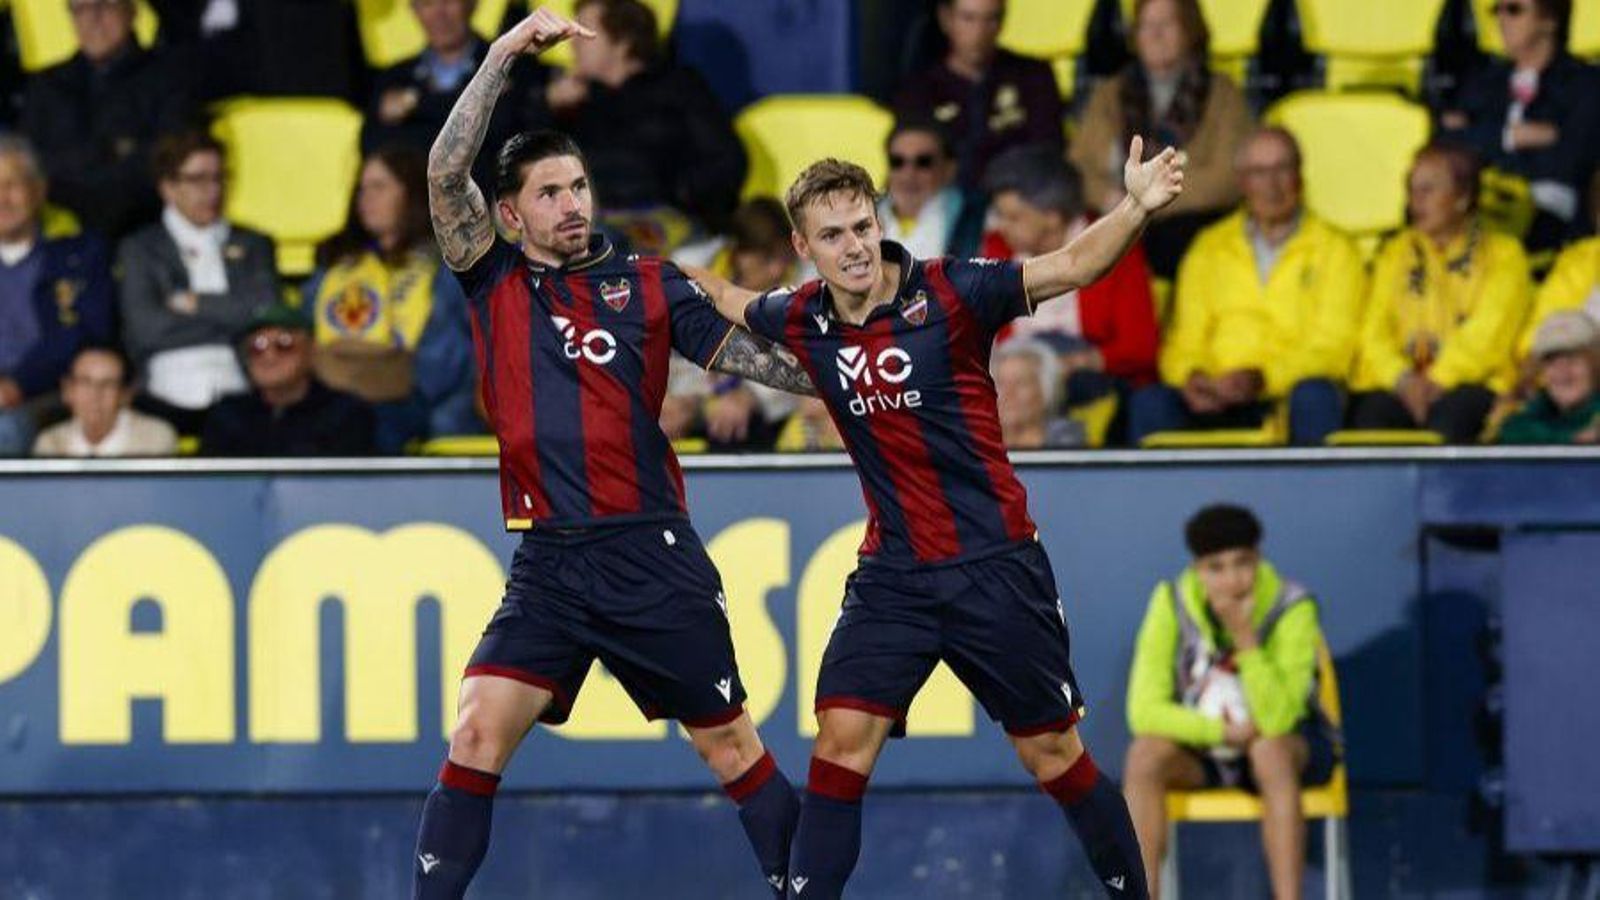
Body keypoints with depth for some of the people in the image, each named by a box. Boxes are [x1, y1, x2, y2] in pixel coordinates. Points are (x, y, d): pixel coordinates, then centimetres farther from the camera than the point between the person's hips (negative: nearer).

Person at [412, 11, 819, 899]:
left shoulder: (648, 284, 6)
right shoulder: (494, 281, 6)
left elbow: (751, 355, 7)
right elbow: (445, 173, -4)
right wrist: (504, 54, -9)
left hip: (652, 558, 0)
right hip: (547, 565, 0)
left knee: (731, 747, 5)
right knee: (477, 738, -11)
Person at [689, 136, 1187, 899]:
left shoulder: (949, 293, -13)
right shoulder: (803, 320, 0)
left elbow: (1070, 267, -24)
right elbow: (734, 304, 25)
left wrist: (1136, 208, -39)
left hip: (995, 568, -3)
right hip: (892, 576, 3)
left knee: (1053, 755, 3)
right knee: (842, 737, -9)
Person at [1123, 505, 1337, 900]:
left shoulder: (1292, 609, -22)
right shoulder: (1172, 603, -14)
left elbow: (1276, 720, -31)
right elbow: (1144, 711, -17)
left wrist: (1245, 638, -39)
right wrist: (1221, 731, -26)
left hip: (1292, 741, -2)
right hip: (1201, 752, 2)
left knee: (1270, 751, -37)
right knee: (1145, 753, -28)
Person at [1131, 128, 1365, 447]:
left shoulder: (1334, 250, 13)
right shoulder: (1210, 248, 22)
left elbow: (1332, 349, 1)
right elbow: (1184, 340, 17)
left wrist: (1261, 379, -16)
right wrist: (1191, 377, -9)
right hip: (1219, 403, 2)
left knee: (1315, 396, -38)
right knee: (1150, 403, -29)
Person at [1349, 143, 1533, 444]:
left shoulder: (1502, 254, 12)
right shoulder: (1397, 253, 23)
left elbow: (1487, 336, -2)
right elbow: (1375, 331, 11)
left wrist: (1437, 381, -16)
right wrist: (1403, 378, -10)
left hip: (1473, 383, -3)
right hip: (1398, 382, 3)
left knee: (1451, 416, -39)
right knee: (1372, 412, -33)